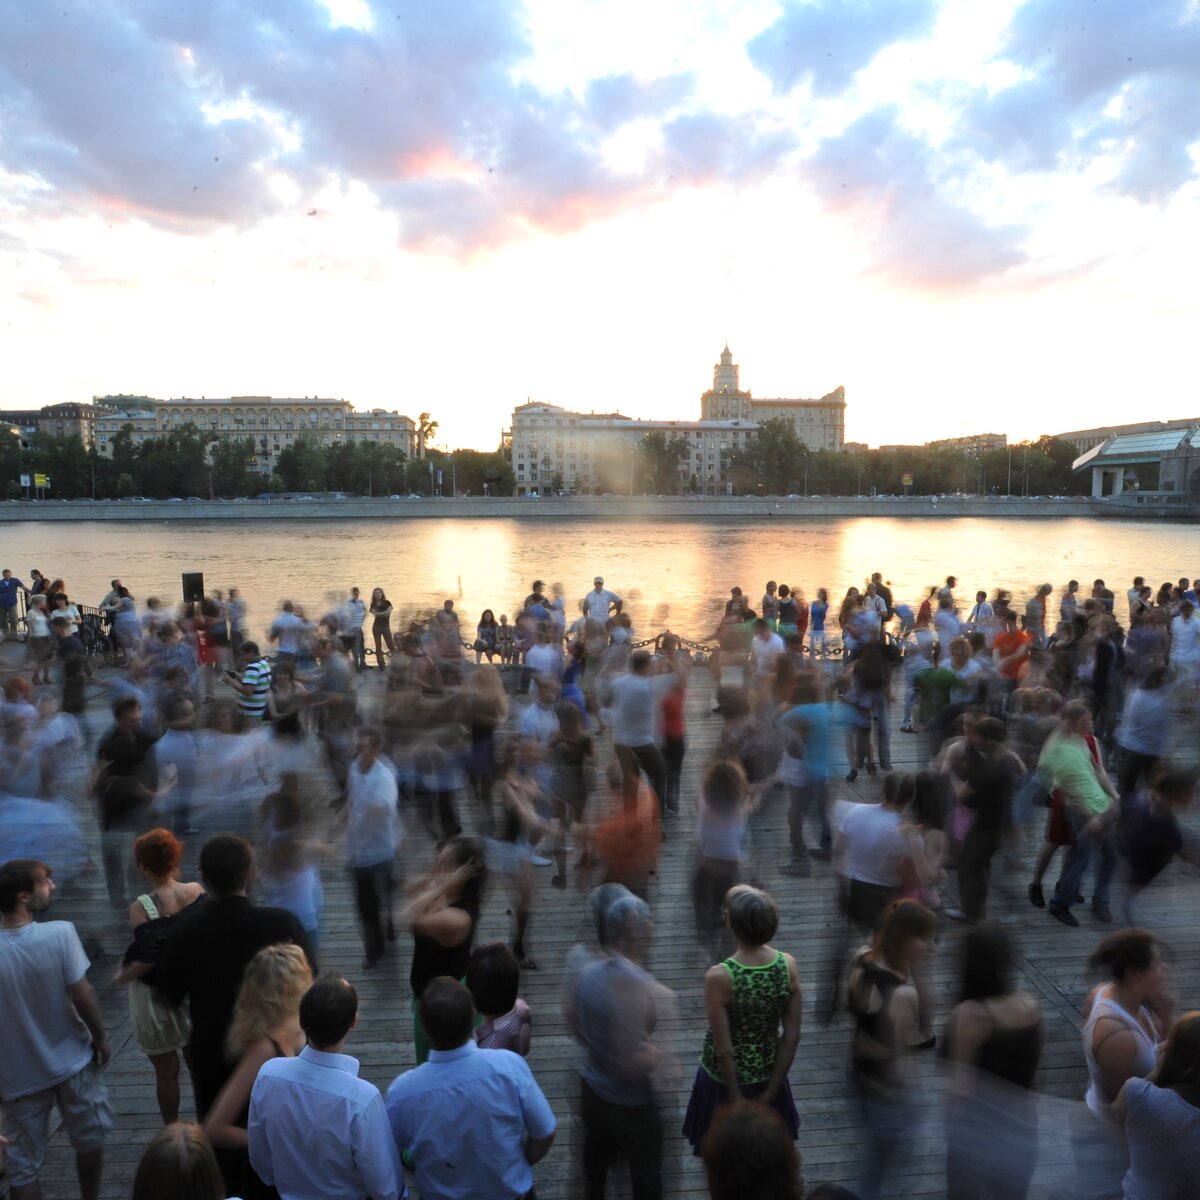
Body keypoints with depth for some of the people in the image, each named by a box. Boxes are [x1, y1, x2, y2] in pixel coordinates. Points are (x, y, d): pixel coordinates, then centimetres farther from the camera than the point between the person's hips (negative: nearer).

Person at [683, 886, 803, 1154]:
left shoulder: (719, 977, -33)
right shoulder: (788, 965, -20)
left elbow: (724, 1049, -23)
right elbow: (792, 1038, -12)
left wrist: (736, 1098, -7)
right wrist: (771, 1091, -1)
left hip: (725, 1076, -3)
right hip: (767, 1073, 3)